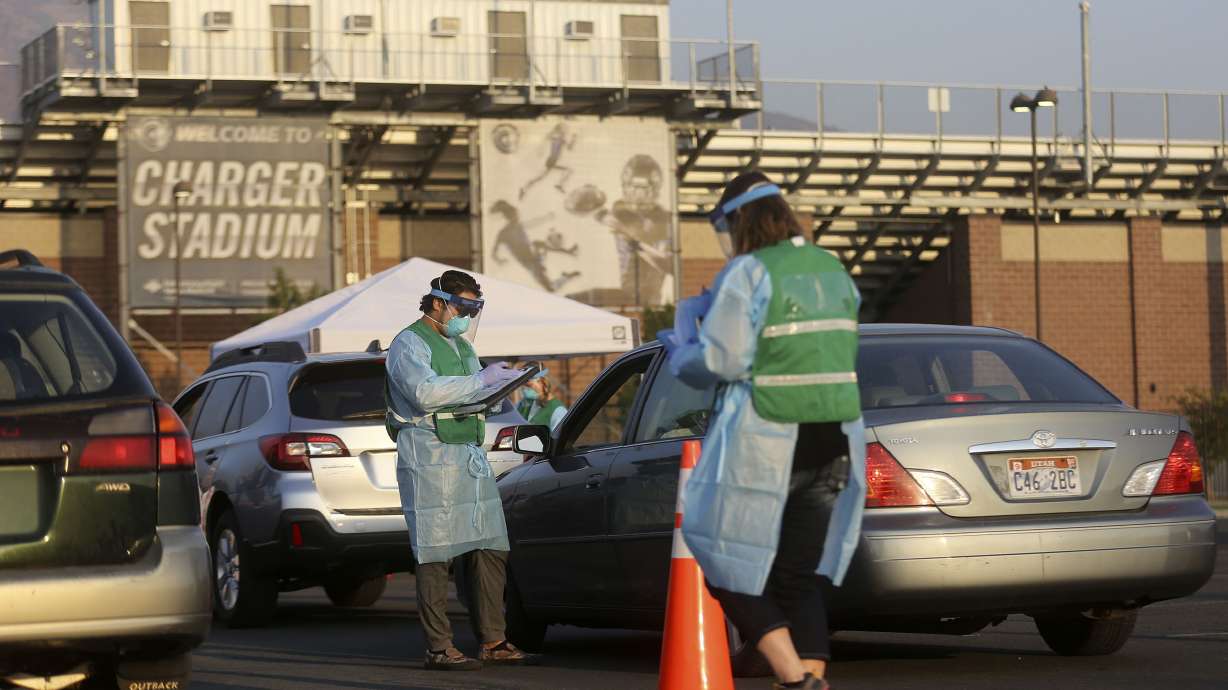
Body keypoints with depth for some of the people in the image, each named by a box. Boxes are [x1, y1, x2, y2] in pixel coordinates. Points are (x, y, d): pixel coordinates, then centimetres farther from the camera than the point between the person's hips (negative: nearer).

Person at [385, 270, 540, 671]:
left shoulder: (461, 346, 23)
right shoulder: (409, 344, -5)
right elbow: (424, 392, -22)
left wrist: (500, 384, 8)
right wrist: (479, 381, -21)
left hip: (472, 457, 9)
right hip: (430, 460, -9)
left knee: (490, 550, 5)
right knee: (435, 555, -8)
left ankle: (492, 642, 9)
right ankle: (439, 649, -7)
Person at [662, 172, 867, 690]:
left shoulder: (748, 273, -11)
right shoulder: (833, 271, 11)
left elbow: (718, 361, -16)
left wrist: (678, 354, 5)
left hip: (766, 446, -6)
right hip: (835, 443, 6)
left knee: (730, 572, 5)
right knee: (799, 577, 12)